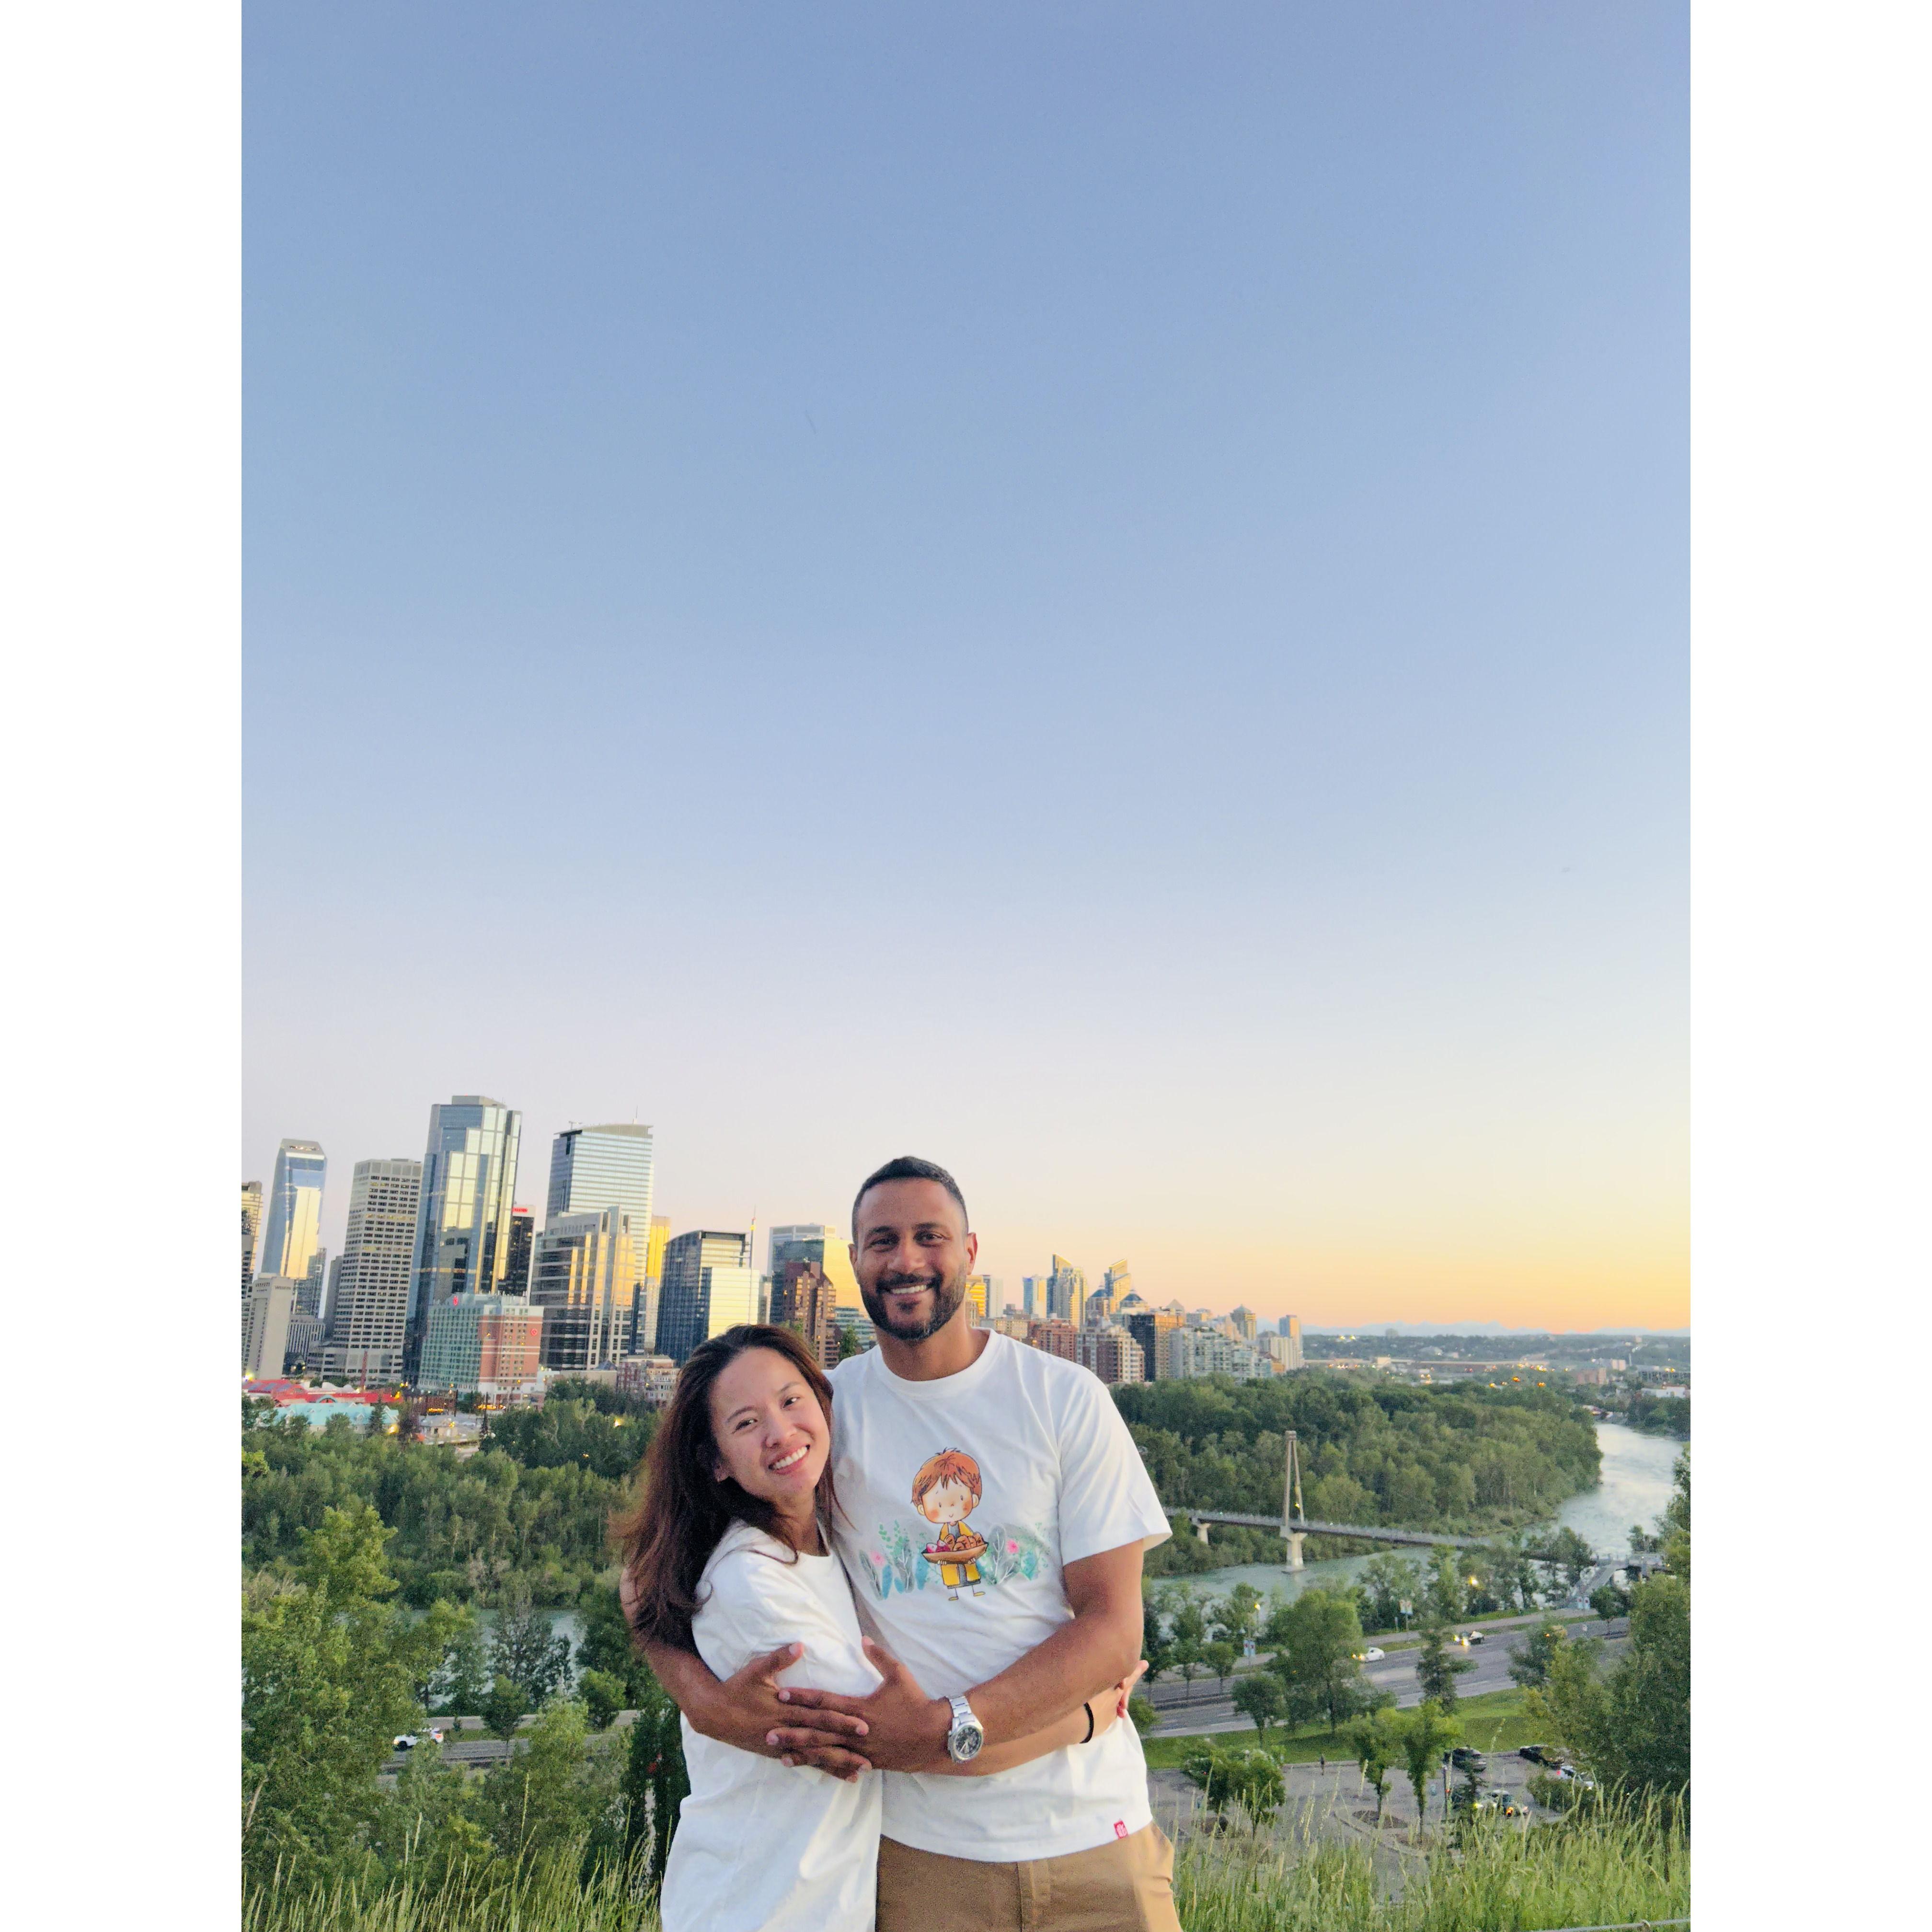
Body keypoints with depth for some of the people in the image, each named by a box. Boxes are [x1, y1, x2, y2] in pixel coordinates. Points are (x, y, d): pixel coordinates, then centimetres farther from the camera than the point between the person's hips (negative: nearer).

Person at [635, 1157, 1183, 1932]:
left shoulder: (1065, 1398, -7)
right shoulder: (820, 1407, -4)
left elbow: (1114, 1628, -10)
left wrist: (946, 1729, -21)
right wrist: (705, 1696, -21)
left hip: (1089, 1832, 0)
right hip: (918, 1842, 1)